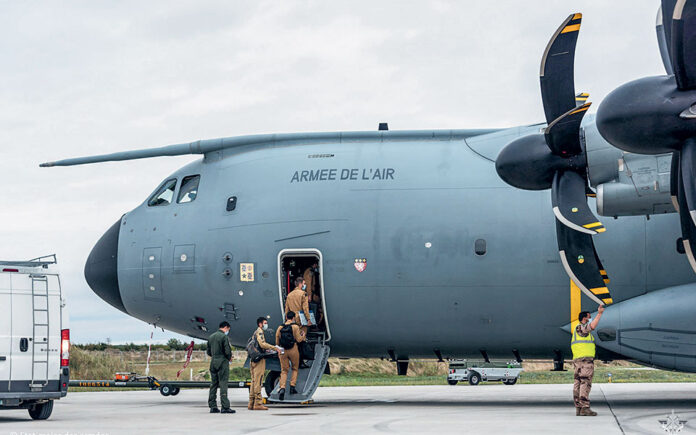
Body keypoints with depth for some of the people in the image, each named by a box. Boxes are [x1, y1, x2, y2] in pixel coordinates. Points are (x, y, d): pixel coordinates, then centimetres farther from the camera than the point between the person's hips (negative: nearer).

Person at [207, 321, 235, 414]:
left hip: (213, 362, 7)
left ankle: (212, 406, 11)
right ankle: (225, 407, -10)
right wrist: (229, 357, 3)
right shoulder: (223, 336, -11)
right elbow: (227, 351, -15)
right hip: (222, 362, -7)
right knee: (223, 384, -7)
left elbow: (208, 351, 16)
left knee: (213, 384, 10)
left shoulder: (211, 336, 13)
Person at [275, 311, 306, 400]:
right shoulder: (295, 326, -6)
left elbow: (277, 342, 7)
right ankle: (292, 386, 7)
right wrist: (303, 335, 15)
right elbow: (299, 340, -6)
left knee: (284, 370, 5)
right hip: (293, 349, -2)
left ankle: (282, 388, -14)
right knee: (295, 368, 17)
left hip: (283, 350, 2)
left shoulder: (280, 327, 5)